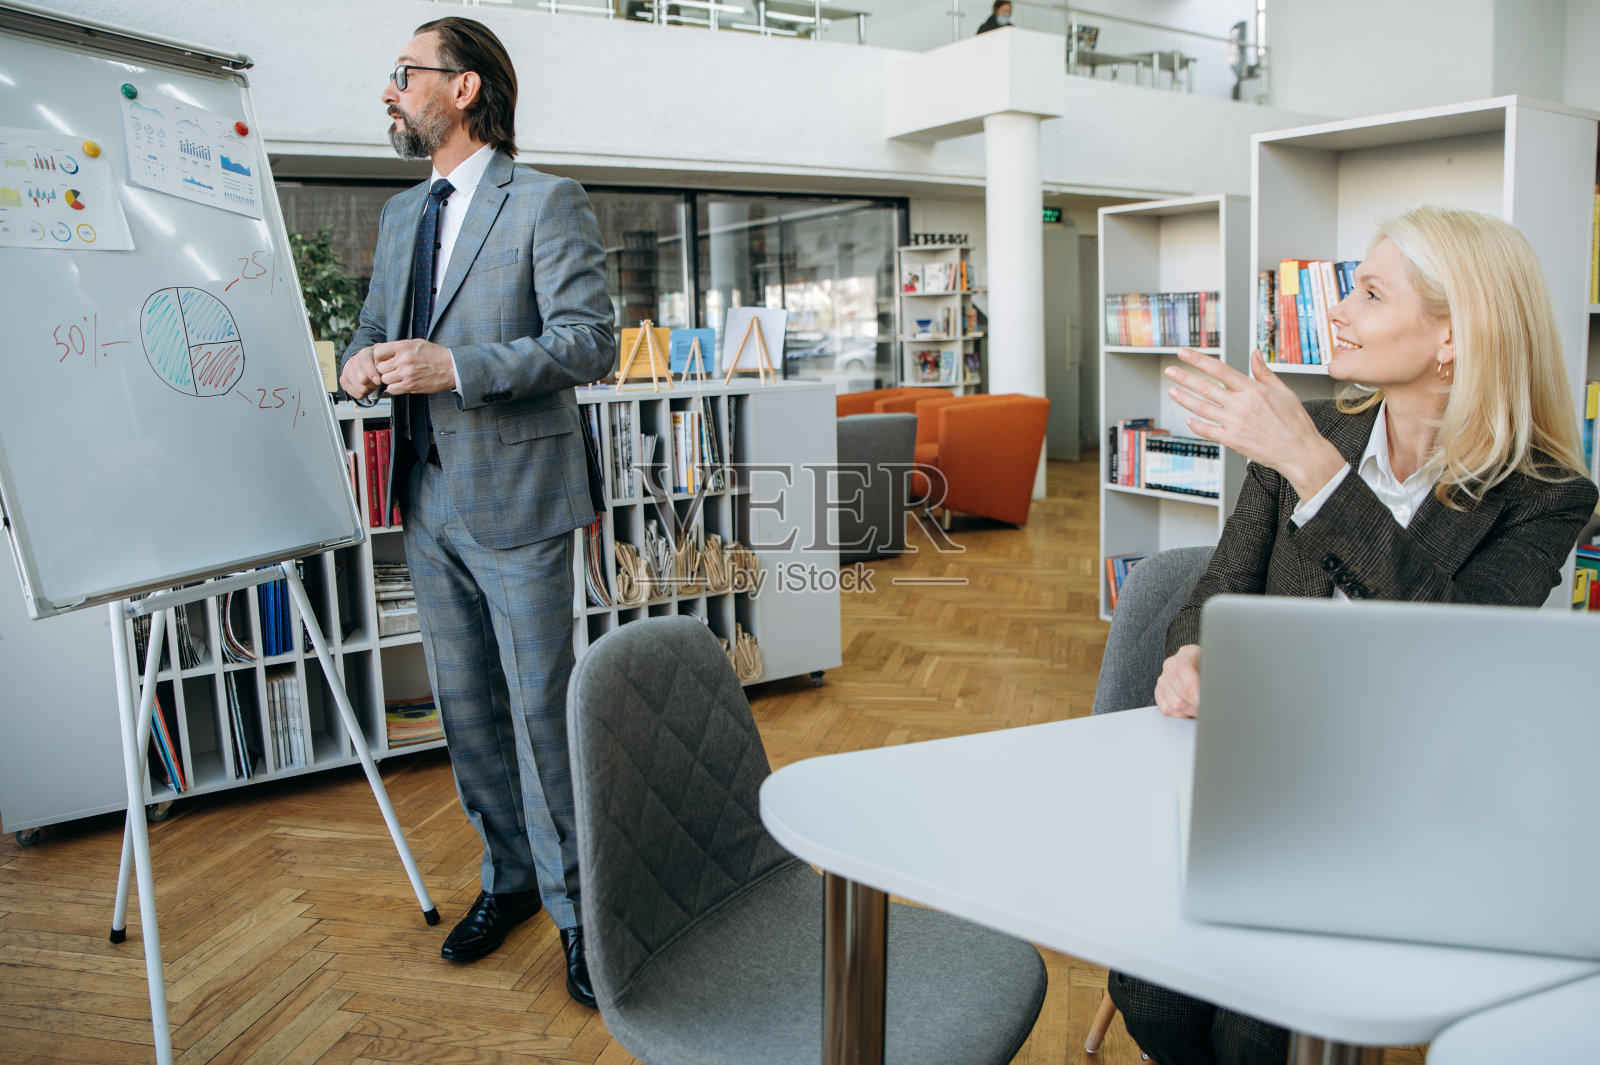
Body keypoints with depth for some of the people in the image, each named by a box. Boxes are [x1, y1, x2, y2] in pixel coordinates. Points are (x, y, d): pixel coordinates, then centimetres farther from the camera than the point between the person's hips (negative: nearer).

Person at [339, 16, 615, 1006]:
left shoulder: (548, 203, -7)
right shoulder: (401, 214, 16)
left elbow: (591, 343, -15)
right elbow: (378, 325, 23)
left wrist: (457, 366, -23)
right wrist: (363, 360, -1)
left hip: (515, 501, -7)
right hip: (431, 504, 7)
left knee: (539, 709, -1)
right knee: (466, 707, 14)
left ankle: (573, 905, 16)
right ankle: (509, 878, 32)